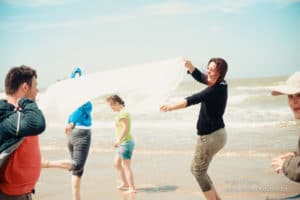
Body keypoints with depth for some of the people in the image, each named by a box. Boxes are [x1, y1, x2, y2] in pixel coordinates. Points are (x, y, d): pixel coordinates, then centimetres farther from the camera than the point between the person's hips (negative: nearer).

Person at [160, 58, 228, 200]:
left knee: (199, 171, 5)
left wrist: (172, 107, -33)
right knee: (197, 169, 20)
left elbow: (194, 99, -30)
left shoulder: (216, 89, -22)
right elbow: (199, 76, 18)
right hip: (216, 134, 10)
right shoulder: (219, 84, 5)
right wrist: (189, 65, 2)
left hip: (210, 136, -10)